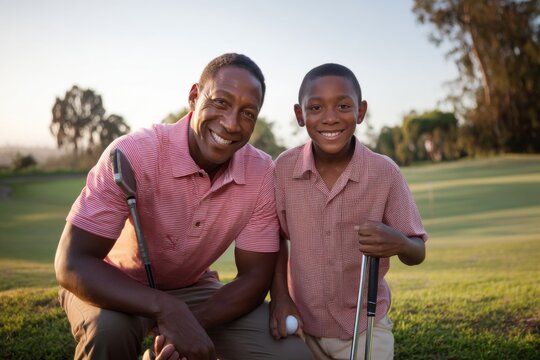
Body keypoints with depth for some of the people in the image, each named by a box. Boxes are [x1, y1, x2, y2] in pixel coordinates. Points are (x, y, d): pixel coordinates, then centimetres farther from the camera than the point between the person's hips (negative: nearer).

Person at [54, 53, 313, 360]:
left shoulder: (262, 173, -17)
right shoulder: (133, 154, -28)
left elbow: (255, 276, -12)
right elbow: (72, 264, -29)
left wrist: (192, 324, -30)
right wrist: (166, 309, -43)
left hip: (194, 290, 5)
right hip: (119, 289, -4)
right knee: (109, 328, -39)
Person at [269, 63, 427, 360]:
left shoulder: (385, 172, -16)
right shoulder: (284, 168, -12)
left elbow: (417, 253, -9)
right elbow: (275, 239, 2)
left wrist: (399, 244, -30)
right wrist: (279, 297, -9)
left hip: (364, 327, -1)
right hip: (302, 325, 2)